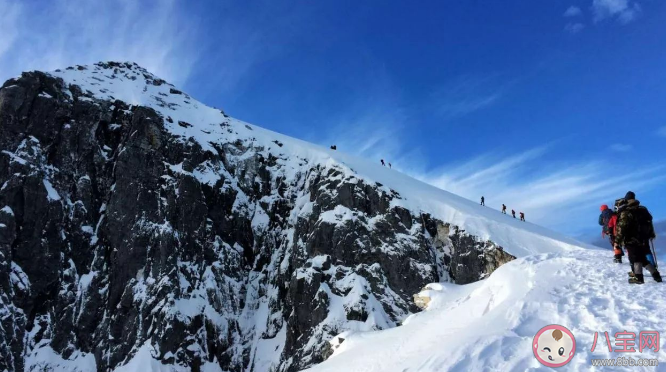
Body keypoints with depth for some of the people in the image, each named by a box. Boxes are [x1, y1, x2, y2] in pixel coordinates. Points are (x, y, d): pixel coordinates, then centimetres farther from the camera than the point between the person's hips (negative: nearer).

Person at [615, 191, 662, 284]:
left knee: (635, 259, -1)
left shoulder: (625, 212, -14)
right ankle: (656, 275, 18)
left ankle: (638, 277, -7)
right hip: (644, 240, 7)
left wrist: (617, 241, -16)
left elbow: (621, 228, -19)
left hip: (632, 241, -7)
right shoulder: (643, 209, 10)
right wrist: (652, 234, 37)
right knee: (644, 258, 17)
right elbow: (649, 222, 23)